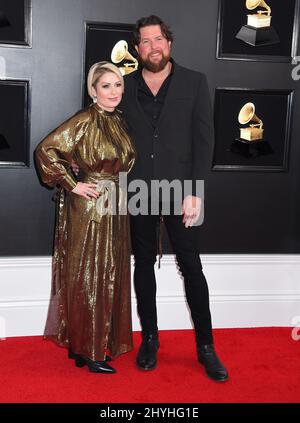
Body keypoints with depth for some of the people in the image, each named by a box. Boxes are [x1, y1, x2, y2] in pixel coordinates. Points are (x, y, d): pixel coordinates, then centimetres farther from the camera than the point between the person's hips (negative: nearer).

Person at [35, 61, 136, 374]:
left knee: (109, 276, 13)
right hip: (89, 208, -8)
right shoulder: (85, 121, -13)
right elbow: (46, 149, -18)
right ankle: (87, 352, 13)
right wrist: (72, 185, -15)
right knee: (88, 277, 1)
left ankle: (99, 343, 28)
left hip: (115, 208, 8)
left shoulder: (119, 122, 10)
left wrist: (119, 190, 11)